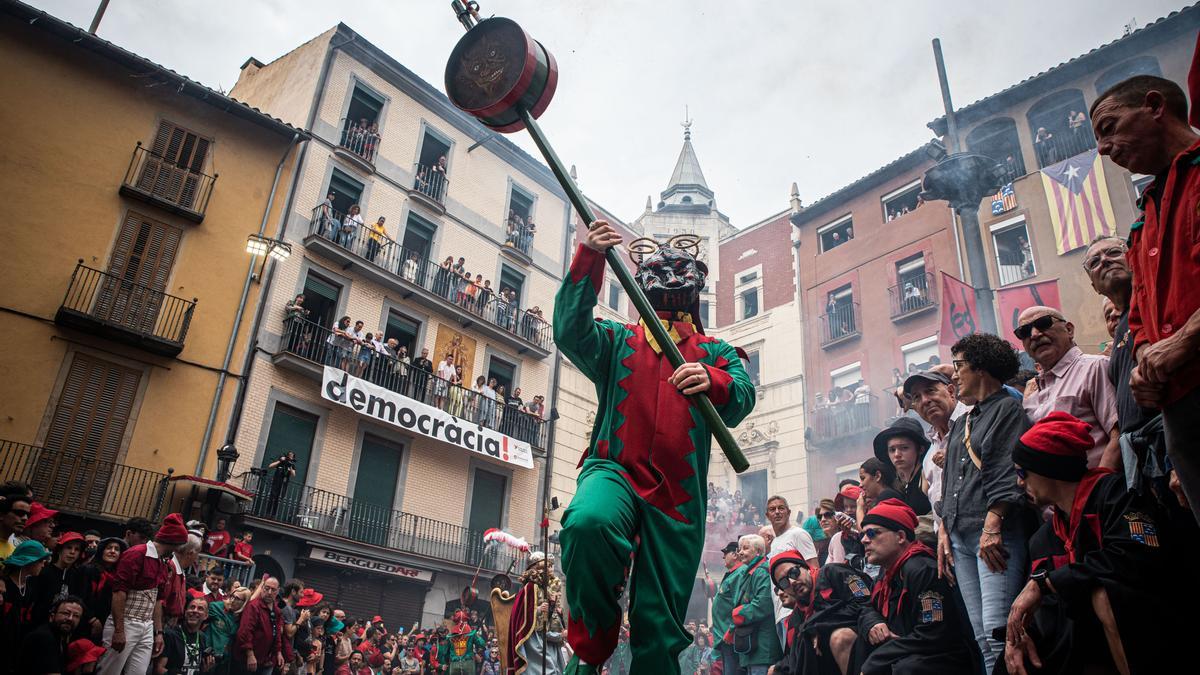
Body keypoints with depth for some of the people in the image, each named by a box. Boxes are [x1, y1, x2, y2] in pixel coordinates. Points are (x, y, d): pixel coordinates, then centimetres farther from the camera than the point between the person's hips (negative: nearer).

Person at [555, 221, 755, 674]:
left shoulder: (714, 352, 19)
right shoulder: (617, 340, 18)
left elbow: (742, 399, -2)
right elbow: (570, 331, -4)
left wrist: (713, 382, -26)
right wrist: (589, 259, -14)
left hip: (678, 495, 2)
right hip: (615, 469, -1)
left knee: (661, 625, 1)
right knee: (589, 522, -36)